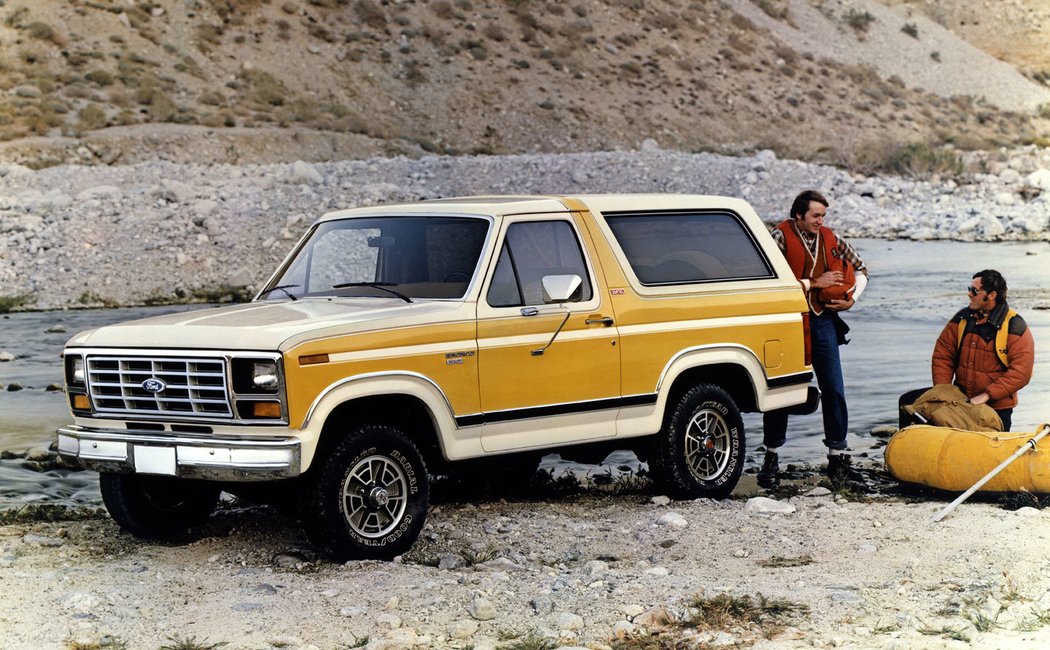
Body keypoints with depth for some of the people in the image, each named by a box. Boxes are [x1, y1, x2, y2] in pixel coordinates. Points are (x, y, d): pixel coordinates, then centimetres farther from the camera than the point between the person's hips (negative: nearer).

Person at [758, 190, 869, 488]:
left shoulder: (831, 239, 8)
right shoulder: (781, 238, -6)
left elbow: (861, 269, 21)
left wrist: (852, 299, 5)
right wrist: (813, 283, -15)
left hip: (822, 321, 3)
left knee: (833, 388, 0)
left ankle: (837, 454, 8)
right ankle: (772, 455, 11)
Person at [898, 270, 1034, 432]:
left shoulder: (1014, 326, -14)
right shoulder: (962, 318, 2)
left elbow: (1020, 372, -20)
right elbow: (943, 355, 4)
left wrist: (987, 395, -27)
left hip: (996, 407, -4)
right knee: (908, 401, -5)